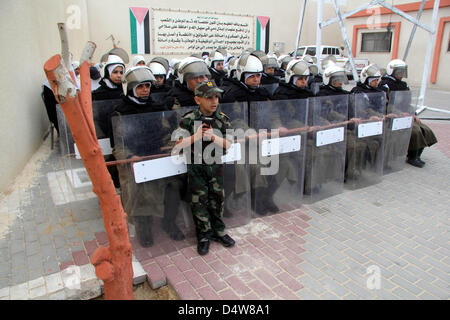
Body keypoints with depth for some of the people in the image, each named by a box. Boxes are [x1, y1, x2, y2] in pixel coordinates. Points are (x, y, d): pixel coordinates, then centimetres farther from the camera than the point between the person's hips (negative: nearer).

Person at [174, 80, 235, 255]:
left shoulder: (222, 119, -4)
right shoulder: (189, 120, -13)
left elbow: (228, 145, -6)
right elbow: (178, 144, -13)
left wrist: (213, 137, -24)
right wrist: (195, 137, -28)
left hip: (215, 165, 3)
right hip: (196, 167, -3)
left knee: (217, 199, 13)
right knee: (199, 202, 5)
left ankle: (218, 231, 33)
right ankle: (204, 236, 23)